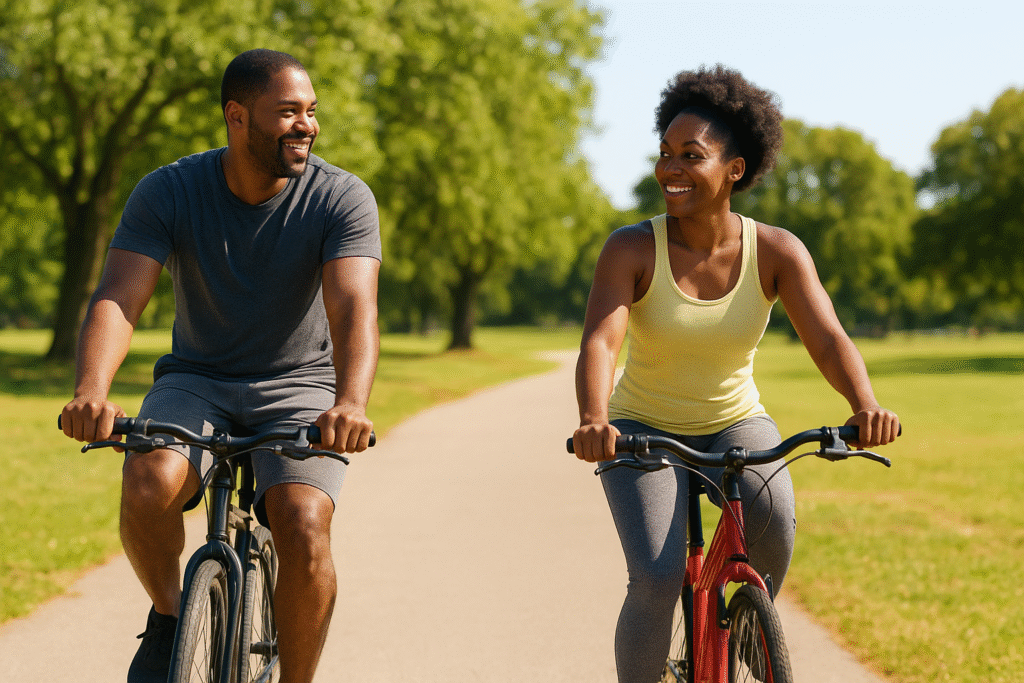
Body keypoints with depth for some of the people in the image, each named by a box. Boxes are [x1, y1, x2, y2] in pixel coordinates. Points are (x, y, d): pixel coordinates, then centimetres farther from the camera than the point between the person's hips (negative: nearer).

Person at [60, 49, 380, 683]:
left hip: (298, 389, 0)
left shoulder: (343, 198, -14)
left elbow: (353, 308, -27)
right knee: (150, 483, -31)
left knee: (305, 529, -26)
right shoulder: (168, 191, -12)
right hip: (195, 381, 1)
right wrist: (92, 390, -42)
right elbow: (118, 299, -22)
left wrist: (351, 404, -48)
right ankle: (170, 615, -1)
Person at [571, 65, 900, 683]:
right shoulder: (632, 250, -17)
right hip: (643, 429, -1)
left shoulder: (777, 252, -12)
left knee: (773, 518, -29)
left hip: (735, 424, 1)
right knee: (657, 579, -23)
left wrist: (866, 404, -43)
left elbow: (828, 337, -22)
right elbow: (600, 342, -30)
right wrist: (594, 421, -51)